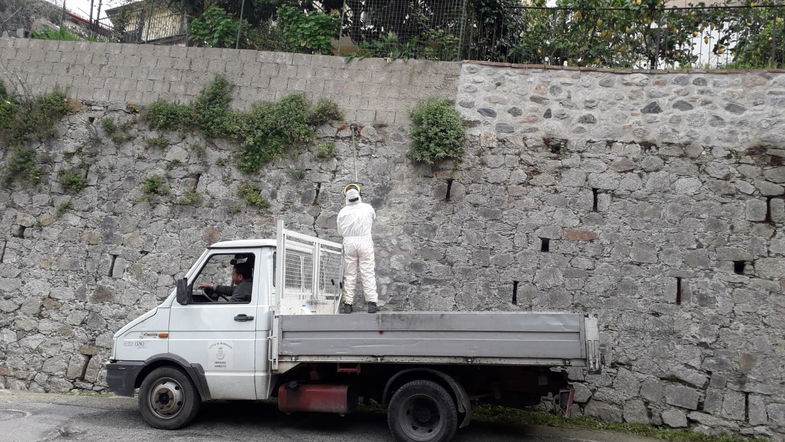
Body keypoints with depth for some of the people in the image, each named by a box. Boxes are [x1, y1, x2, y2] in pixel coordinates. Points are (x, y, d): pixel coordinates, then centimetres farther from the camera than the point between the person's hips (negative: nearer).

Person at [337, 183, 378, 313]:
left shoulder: (342, 212, -2)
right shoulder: (367, 208, -2)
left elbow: (340, 232, 6)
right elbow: (373, 218, 20)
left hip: (349, 243, 1)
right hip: (365, 242, -1)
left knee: (349, 274, 7)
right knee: (368, 273, 1)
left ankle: (347, 304, 8)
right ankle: (372, 303, -4)